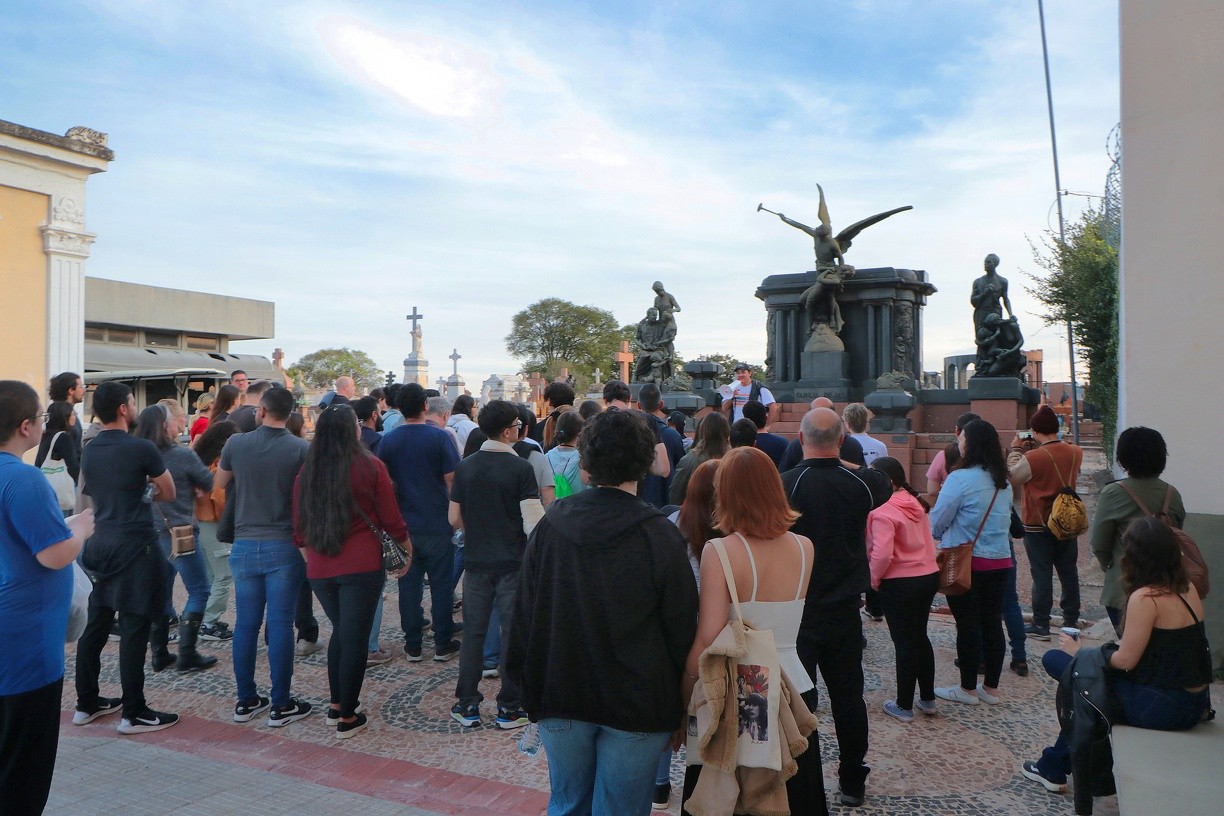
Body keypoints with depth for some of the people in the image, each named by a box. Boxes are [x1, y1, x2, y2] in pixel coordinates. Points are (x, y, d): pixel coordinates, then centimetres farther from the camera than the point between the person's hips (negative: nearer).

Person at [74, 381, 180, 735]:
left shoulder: (89, 451, 8)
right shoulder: (142, 448, -14)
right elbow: (169, 493, -3)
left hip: (100, 543, 8)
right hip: (135, 545, -8)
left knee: (96, 625, 15)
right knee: (133, 629, -3)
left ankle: (86, 703, 26)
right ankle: (134, 714, 3)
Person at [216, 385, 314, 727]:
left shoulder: (236, 443, -2)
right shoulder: (302, 449, -10)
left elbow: (219, 482, 16)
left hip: (244, 545, 3)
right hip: (285, 546, -3)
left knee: (246, 624, 11)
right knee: (280, 625, 2)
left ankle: (246, 701, 22)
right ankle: (281, 705, 10)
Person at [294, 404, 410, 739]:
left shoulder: (306, 472, 2)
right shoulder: (369, 466, -8)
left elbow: (299, 526, 9)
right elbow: (391, 519, -3)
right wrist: (407, 548, 12)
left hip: (319, 569, 4)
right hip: (361, 566, -4)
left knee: (341, 631, 23)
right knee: (355, 638, 6)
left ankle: (335, 706, 29)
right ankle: (347, 717, 13)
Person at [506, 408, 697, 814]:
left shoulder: (551, 524, -6)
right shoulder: (660, 536, -16)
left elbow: (524, 610, 1)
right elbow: (681, 627, -9)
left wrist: (525, 681, 14)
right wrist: (678, 702, 5)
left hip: (559, 697, 3)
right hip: (636, 704, -3)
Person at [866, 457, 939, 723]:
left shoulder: (882, 513, -20)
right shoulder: (914, 502, 5)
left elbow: (882, 554, -26)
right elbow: (925, 540, 11)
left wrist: (874, 579, -10)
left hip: (899, 584, -8)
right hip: (929, 576, 8)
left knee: (904, 643, 3)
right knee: (920, 637, 20)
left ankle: (904, 706, 16)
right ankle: (927, 699, 31)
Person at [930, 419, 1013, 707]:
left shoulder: (960, 479, -17)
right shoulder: (1004, 483, 6)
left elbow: (937, 522, -12)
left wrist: (941, 535, 12)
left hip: (965, 562, -7)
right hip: (999, 561, 7)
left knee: (967, 625, 4)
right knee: (992, 623, 13)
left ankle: (968, 689, 16)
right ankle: (991, 688, 22)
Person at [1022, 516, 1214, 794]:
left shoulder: (1145, 597, -21)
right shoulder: (1188, 588, 3)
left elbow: (1126, 660, -16)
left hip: (1162, 708, -8)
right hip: (1196, 703, 8)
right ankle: (1055, 766, 29)